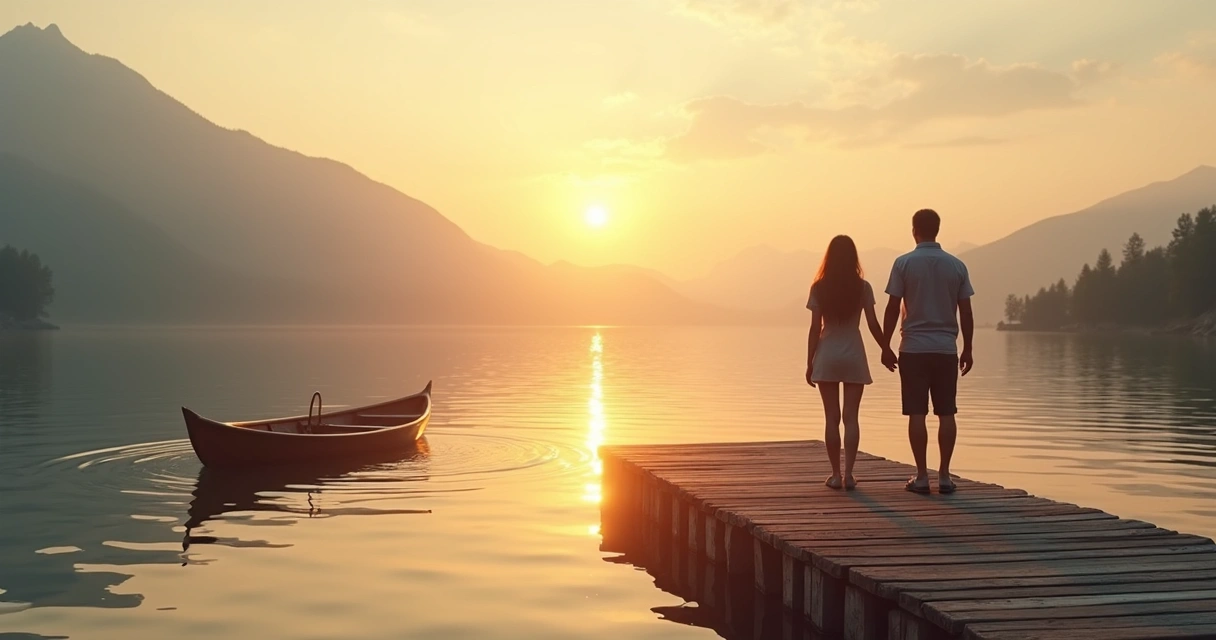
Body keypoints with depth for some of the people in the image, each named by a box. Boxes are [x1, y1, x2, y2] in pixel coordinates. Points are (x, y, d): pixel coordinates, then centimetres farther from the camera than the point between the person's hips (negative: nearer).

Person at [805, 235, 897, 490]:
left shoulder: (819, 288, -3)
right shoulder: (862, 287, -3)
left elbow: (815, 328, -3)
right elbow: (873, 325, -2)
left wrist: (810, 363, 3)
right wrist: (887, 351, 11)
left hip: (826, 357, 0)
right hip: (854, 356, 0)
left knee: (832, 417, 4)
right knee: (851, 417, 2)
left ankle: (836, 474, 4)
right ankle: (848, 474, -3)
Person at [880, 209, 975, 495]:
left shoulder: (904, 263, -5)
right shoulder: (956, 265, 3)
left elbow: (892, 308, -6)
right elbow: (966, 312, 4)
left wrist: (885, 346, 2)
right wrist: (968, 349, 12)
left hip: (913, 349, -2)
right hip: (946, 349, 2)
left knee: (917, 414, 1)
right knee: (946, 413, 7)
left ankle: (922, 476, 2)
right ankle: (944, 475, 7)